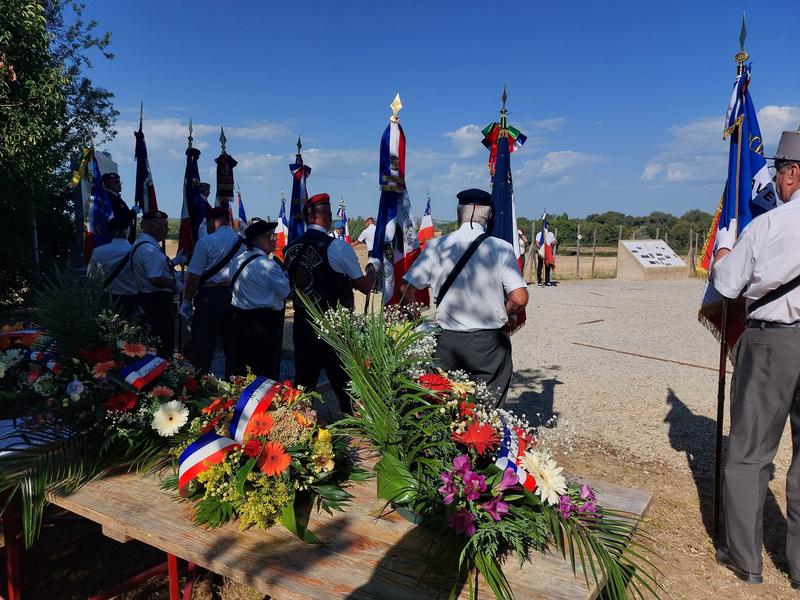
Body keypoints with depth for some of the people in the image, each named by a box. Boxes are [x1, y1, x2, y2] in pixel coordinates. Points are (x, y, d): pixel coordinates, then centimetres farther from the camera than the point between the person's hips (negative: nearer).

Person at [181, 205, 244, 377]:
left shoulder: (205, 242, -9)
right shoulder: (242, 242, 4)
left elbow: (194, 275, -10)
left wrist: (187, 301, -2)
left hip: (210, 295, -4)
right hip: (235, 296, 5)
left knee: (202, 345, 2)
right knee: (232, 345, 12)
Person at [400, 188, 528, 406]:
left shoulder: (436, 246, -2)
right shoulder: (501, 248, -6)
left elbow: (408, 293, -1)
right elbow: (519, 298, -12)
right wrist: (504, 317, 8)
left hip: (447, 341, 2)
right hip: (490, 343, -1)